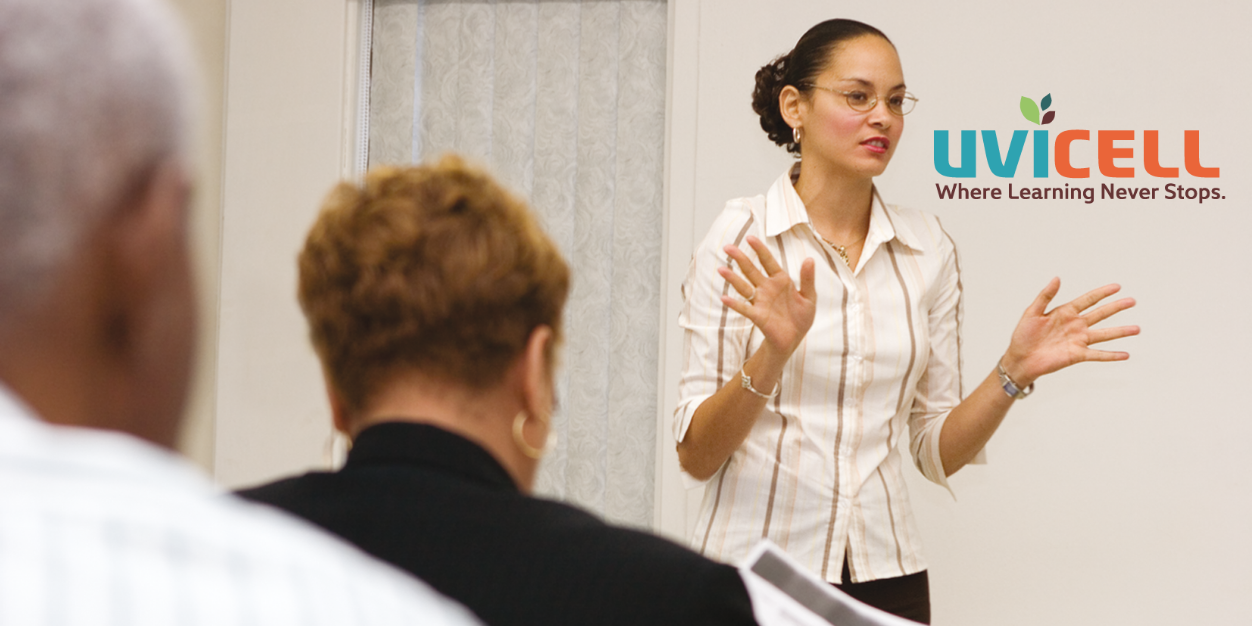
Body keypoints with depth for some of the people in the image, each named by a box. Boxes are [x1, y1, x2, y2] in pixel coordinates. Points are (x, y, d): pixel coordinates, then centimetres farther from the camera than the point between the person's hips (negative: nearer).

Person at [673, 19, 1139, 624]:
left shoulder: (927, 248, 4)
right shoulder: (740, 237, -7)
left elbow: (938, 451, 7)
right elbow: (696, 454, -10)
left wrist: (1013, 372, -9)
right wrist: (772, 354, -25)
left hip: (885, 571, 4)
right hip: (754, 569, -3)